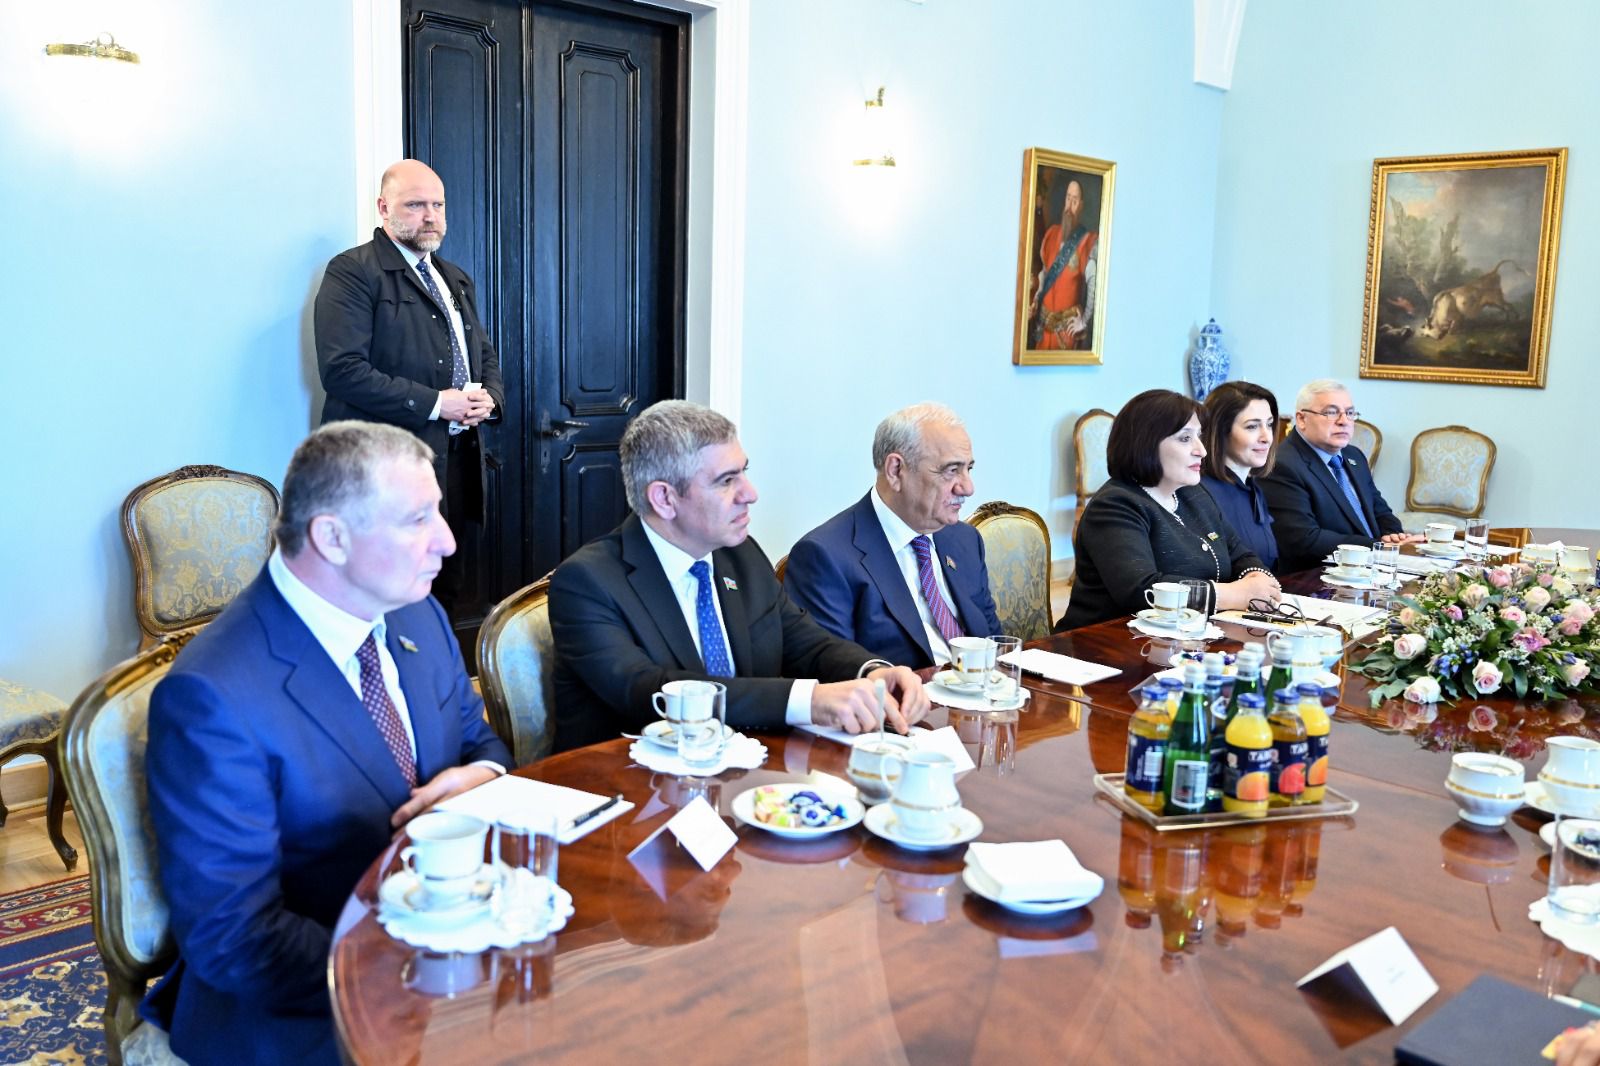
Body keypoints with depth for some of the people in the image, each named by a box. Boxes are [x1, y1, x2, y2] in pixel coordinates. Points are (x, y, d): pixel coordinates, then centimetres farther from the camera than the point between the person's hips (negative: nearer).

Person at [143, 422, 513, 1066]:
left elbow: (479, 743, 15)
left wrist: (484, 777, -10)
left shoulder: (416, 616, 1)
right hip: (297, 1001, -7)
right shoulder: (213, 698, -21)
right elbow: (231, 939, -19)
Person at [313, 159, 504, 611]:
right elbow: (343, 370, -17)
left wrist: (489, 397, 1)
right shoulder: (352, 272, -7)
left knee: (445, 597, 13)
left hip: (457, 460, 7)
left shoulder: (455, 279, 19)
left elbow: (485, 353, 25)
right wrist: (434, 404, -18)